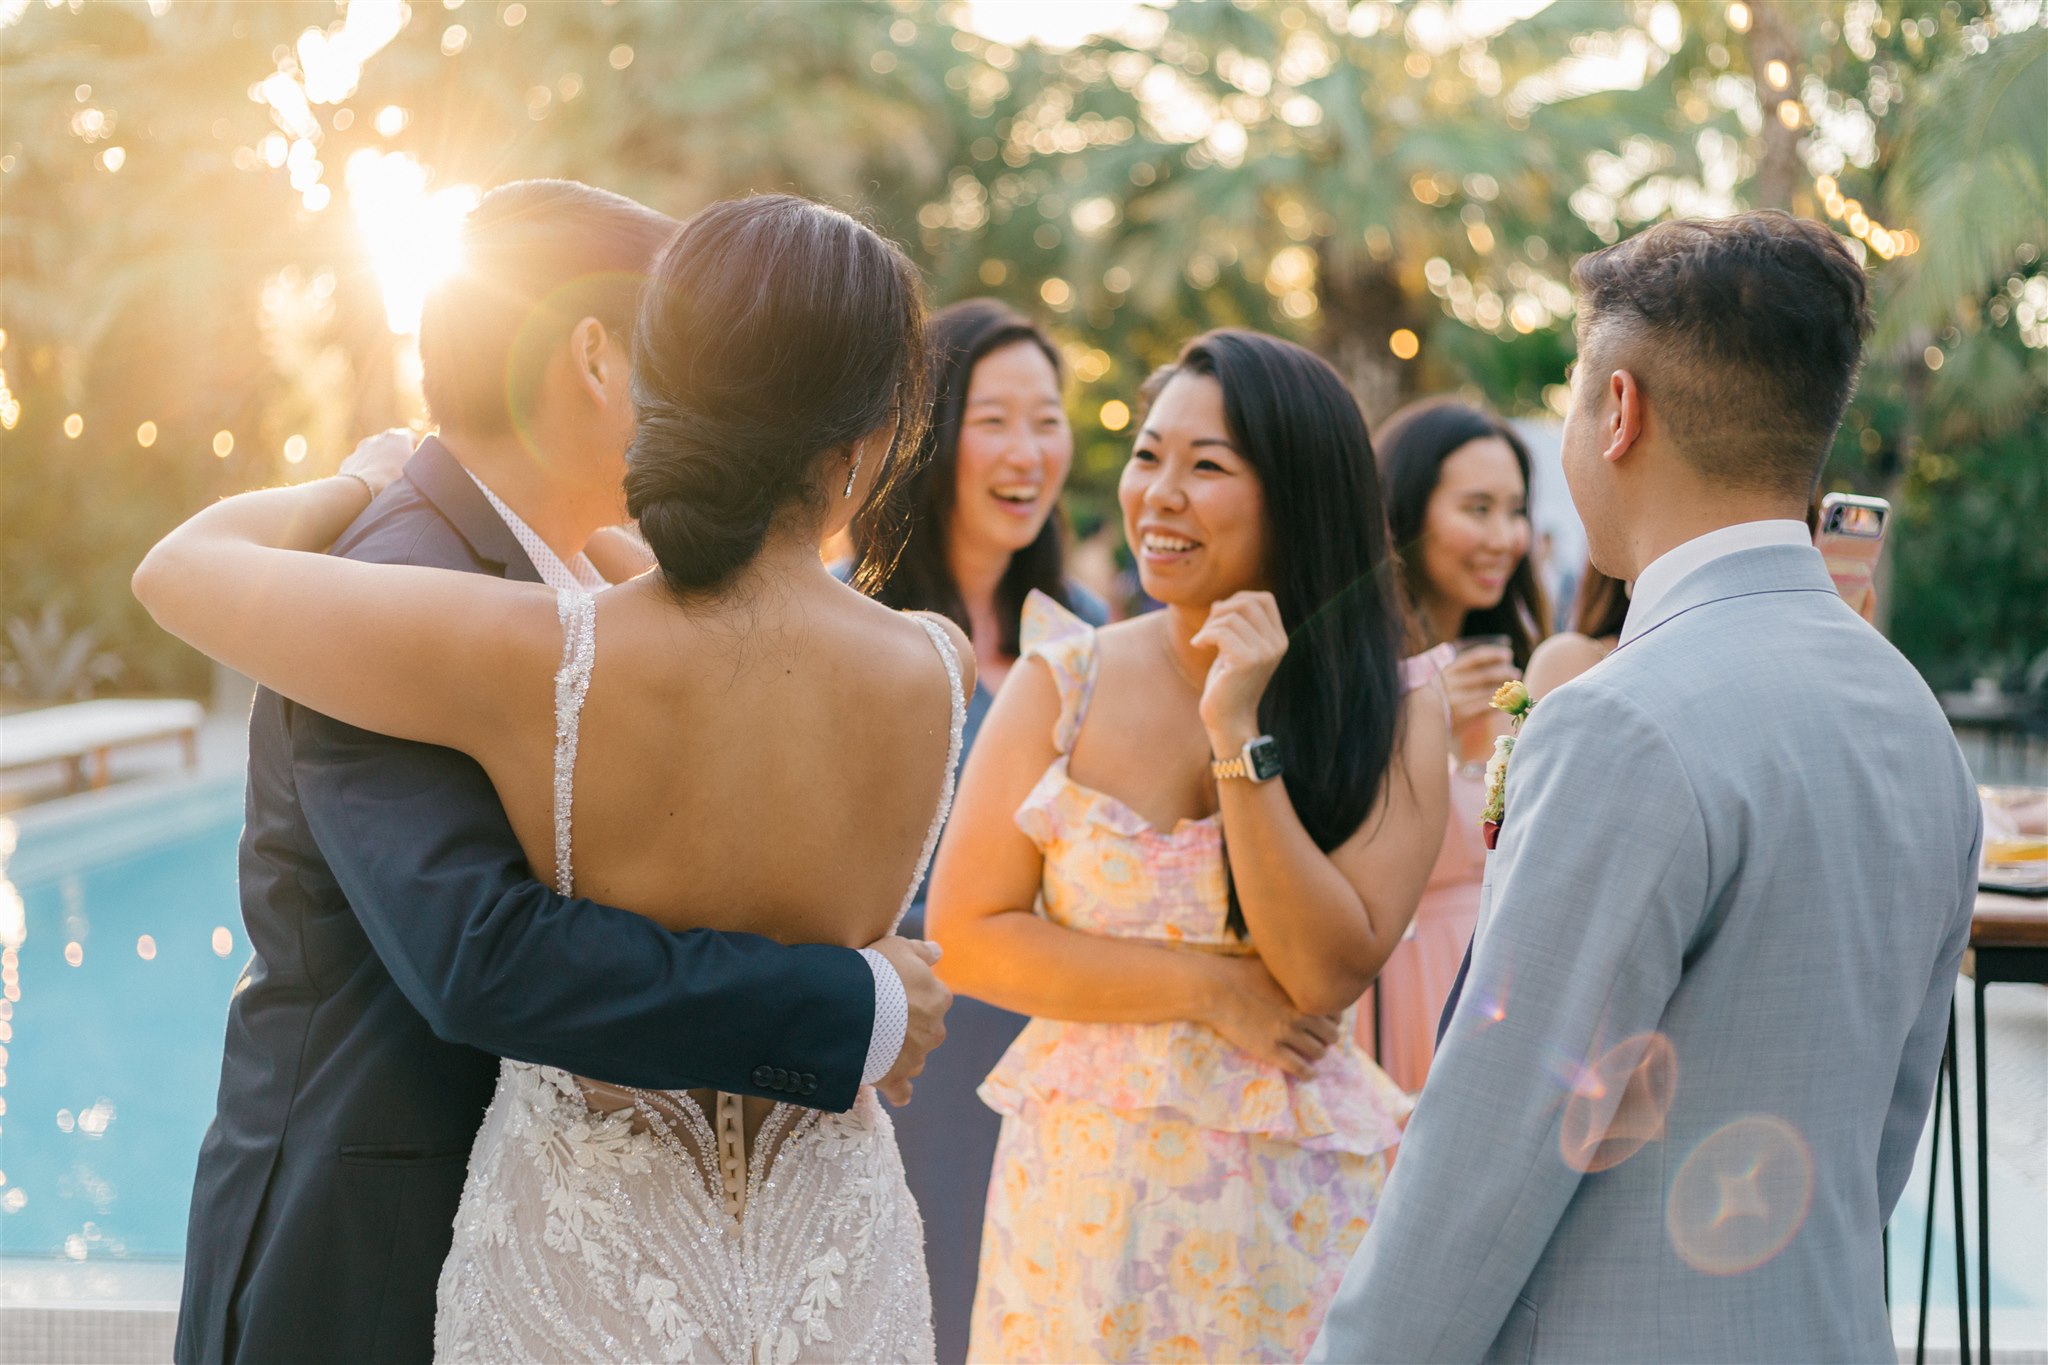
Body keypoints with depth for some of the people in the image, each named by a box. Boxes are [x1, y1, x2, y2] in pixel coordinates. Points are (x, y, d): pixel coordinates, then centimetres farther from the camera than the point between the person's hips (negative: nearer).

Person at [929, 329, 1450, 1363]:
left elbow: (1329, 974, -14)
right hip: (1082, 1190, 1)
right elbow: (964, 939, -8)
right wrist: (1213, 986, -13)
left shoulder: (1392, 716, -5)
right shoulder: (1065, 684, -3)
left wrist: (1242, 735, -19)